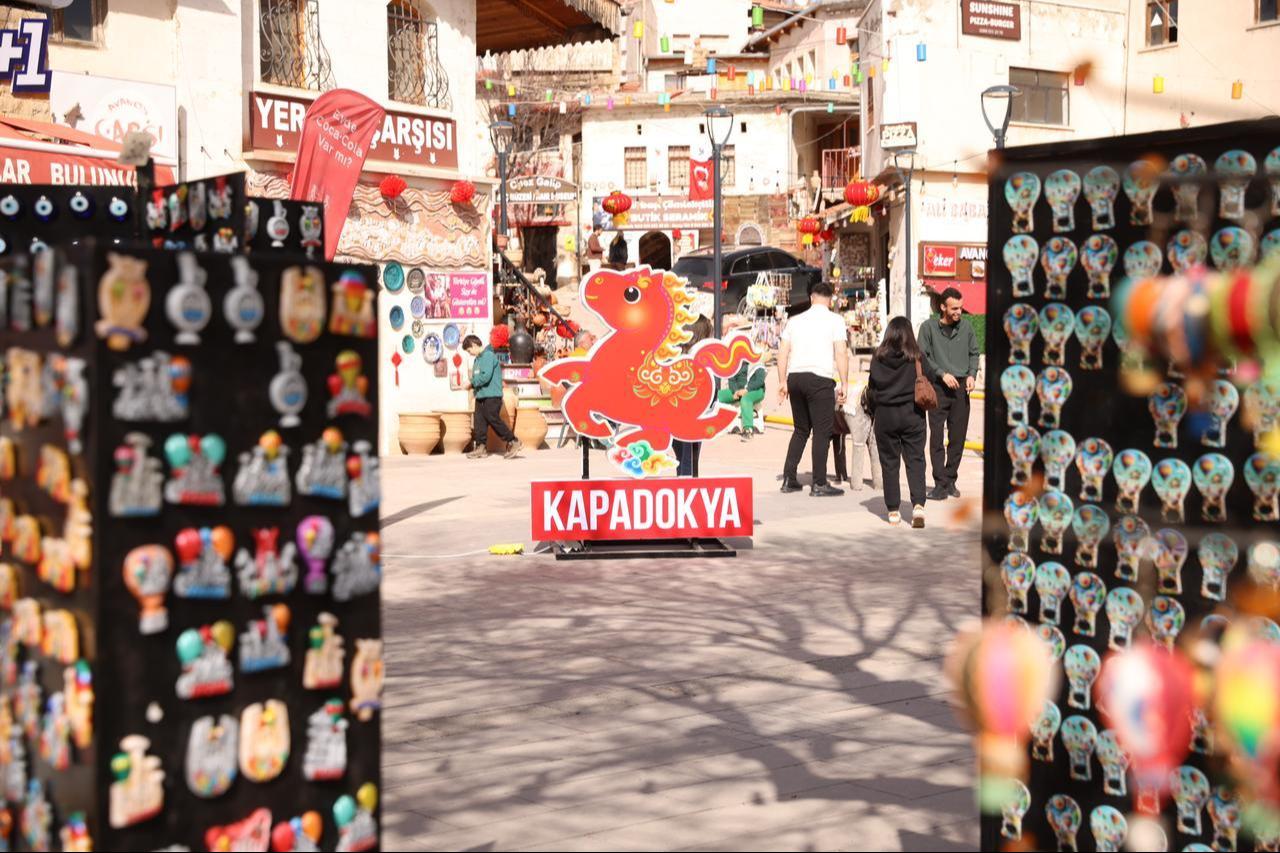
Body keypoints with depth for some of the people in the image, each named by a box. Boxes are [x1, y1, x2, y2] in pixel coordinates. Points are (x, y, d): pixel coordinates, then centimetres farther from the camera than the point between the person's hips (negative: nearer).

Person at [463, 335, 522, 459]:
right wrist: (473, 385, 1)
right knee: (479, 422, 5)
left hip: (491, 396, -9)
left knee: (494, 420, -9)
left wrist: (472, 383, -10)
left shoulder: (488, 356, -12)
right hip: (480, 396, 9)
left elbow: (486, 376, -21)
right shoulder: (478, 358, 17)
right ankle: (481, 447, 8)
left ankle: (514, 443, -2)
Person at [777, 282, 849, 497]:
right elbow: (841, 354, -6)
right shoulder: (835, 320, 1)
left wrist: (783, 382, 15)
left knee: (801, 430, 16)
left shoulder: (795, 320, 15)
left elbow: (782, 353, 11)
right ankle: (819, 484, 0)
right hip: (820, 378, -5)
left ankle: (789, 479, 14)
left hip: (795, 376, 5)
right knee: (822, 431, 0)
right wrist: (844, 384, -3)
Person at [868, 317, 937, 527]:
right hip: (912, 414, -1)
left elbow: (872, 387, 2)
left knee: (889, 463, 9)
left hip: (884, 415, 1)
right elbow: (931, 377, 0)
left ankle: (893, 510, 12)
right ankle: (918, 505, -14)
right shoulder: (916, 357, -8)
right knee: (915, 460, 3)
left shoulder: (878, 358, -4)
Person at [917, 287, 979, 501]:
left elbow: (974, 353, 16)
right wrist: (942, 374, -11)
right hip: (937, 388, -3)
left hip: (961, 387, 3)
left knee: (958, 437, 5)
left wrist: (972, 375, 1)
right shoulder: (928, 327, -3)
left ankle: (950, 480, 17)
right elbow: (922, 357, -2)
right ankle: (940, 484, -2)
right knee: (937, 438, -5)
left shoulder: (966, 326, 6)